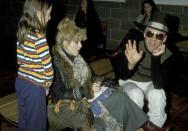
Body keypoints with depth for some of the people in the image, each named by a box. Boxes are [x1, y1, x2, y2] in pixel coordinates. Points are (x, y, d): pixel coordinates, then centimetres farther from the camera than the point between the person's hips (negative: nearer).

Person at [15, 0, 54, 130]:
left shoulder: (21, 32, 1)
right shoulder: (39, 38, -22)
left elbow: (20, 58, 6)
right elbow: (47, 66, -20)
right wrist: (48, 84, -4)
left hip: (21, 81, 8)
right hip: (35, 87, -7)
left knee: (24, 118, 23)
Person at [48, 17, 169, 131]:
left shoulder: (76, 56, 6)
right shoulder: (56, 63, -19)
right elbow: (59, 94, -21)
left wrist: (96, 81, -5)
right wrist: (87, 91, -20)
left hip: (86, 93, 8)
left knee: (120, 97, -9)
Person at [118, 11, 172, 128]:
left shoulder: (167, 55, -23)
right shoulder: (133, 47, -26)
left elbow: (159, 85, -32)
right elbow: (123, 77, -22)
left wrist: (155, 57, -42)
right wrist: (131, 63, -44)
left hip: (151, 83, 1)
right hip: (130, 82, -1)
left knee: (157, 95, -29)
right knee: (136, 95, -32)